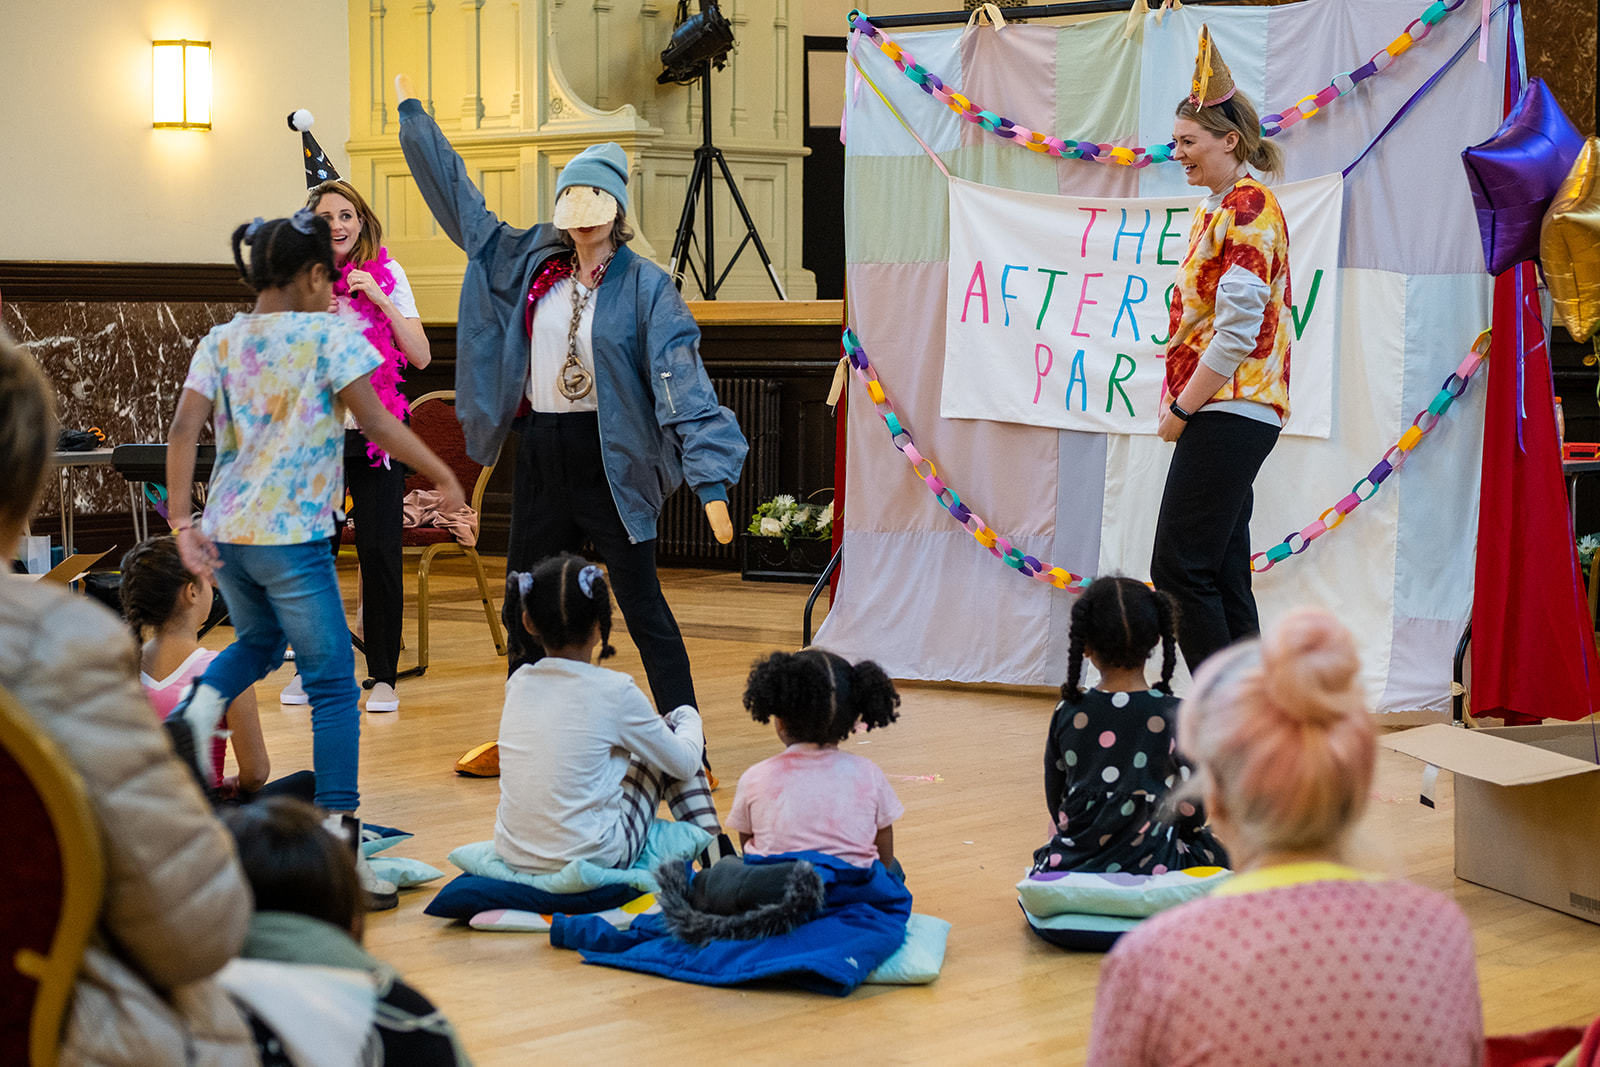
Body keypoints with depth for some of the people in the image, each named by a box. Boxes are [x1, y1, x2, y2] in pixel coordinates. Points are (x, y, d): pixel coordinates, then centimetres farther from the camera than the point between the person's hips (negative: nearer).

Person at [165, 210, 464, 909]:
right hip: (293, 537, -5)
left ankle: (200, 704, 2)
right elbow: (375, 423, -9)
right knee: (332, 686, 1)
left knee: (258, 642, 32)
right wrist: (443, 476, -1)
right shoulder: (328, 335, -5)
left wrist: (182, 522, -1)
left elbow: (183, 429, -2)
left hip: (226, 531, 6)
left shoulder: (219, 342, 7)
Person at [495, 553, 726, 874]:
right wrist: (689, 718, 24)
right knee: (674, 724, 15)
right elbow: (684, 764, 1)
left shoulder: (518, 684, 3)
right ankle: (717, 854, 20)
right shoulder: (614, 690, -11)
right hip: (593, 857, -5)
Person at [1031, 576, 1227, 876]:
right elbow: (1192, 814, -4)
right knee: (1221, 848, 24)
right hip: (1150, 867, -3)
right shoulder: (1177, 716, -12)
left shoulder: (1067, 714, -4)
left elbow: (1056, 806, 7)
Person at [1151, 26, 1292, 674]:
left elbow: (1238, 328, -18)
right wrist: (1181, 402, 15)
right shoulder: (1221, 208, 20)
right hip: (1229, 417, 10)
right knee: (1223, 579, 9)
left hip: (1229, 412, -10)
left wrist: (1182, 409, -15)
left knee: (1179, 569, -11)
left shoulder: (1248, 208, -11)